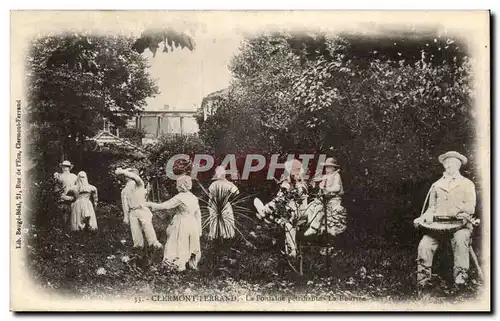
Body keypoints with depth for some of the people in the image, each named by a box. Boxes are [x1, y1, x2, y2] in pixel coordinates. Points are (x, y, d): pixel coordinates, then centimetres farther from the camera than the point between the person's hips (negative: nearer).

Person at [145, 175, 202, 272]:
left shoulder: (179, 197, -16)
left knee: (179, 246, 6)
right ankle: (193, 264, 29)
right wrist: (199, 229, 15)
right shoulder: (194, 198, 5)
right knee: (192, 245, 19)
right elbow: (198, 214, 8)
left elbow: (164, 206, -15)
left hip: (182, 225, -7)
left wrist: (150, 204, -4)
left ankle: (180, 266, 12)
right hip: (193, 225, 7)